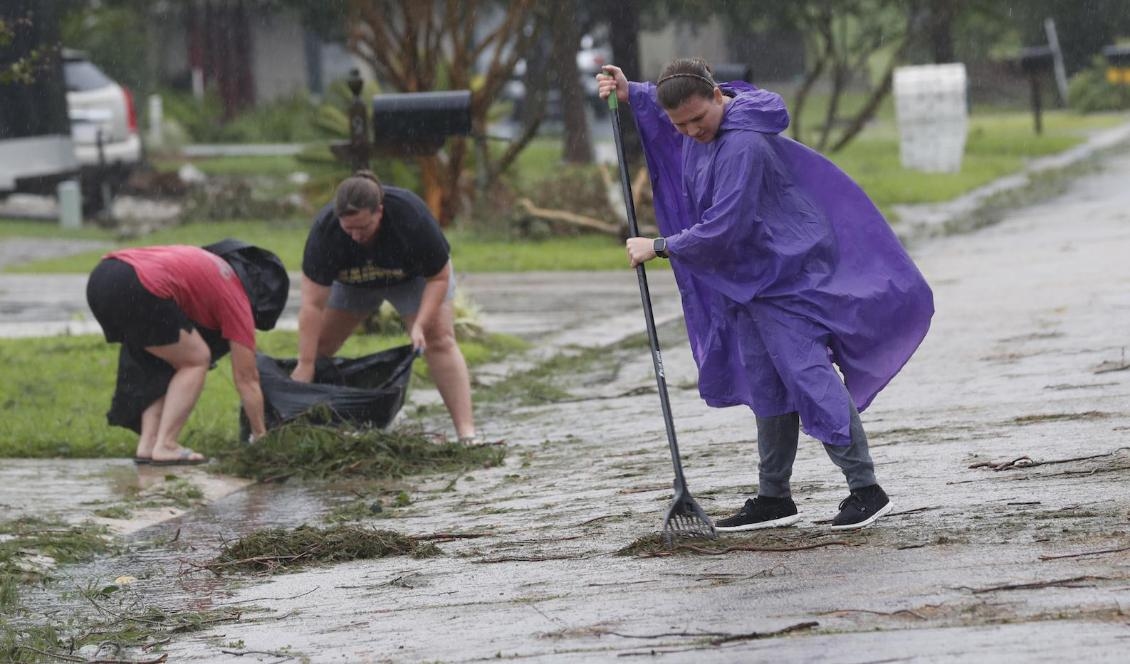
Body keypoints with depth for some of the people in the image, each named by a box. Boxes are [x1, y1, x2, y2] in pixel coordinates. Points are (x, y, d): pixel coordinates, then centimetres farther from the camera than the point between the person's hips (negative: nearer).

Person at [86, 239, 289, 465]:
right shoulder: (237, 300, 12)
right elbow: (246, 379, 18)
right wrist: (261, 436, 28)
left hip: (99, 279, 8)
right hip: (135, 289, -8)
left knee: (162, 362, 24)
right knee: (196, 360, 9)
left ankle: (147, 445, 16)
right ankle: (164, 447, 3)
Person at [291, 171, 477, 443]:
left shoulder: (412, 217, -38)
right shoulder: (324, 230, -35)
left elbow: (439, 277, -23)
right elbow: (313, 304, -34)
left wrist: (420, 325, -34)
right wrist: (305, 365, -36)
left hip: (413, 276, -2)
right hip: (353, 282, 2)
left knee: (439, 341, -18)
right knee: (319, 342, -4)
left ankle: (467, 433, -23)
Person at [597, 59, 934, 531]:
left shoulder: (744, 146, -27)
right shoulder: (698, 125, 3)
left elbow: (723, 230, -28)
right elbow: (669, 103, 31)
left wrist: (660, 247, -17)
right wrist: (629, 94, 15)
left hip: (786, 274, -10)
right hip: (748, 278, 10)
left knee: (808, 375, -14)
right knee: (767, 384, 12)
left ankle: (865, 489, -12)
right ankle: (774, 497, 17)